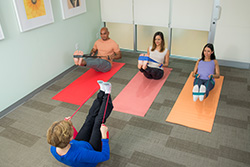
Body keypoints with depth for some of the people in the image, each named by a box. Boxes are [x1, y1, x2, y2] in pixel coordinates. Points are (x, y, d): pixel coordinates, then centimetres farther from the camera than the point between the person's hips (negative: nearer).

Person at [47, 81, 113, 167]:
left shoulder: (53, 150, -29)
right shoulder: (79, 155, -48)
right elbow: (105, 156, -37)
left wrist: (64, 124, 0)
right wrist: (104, 135, -31)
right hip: (92, 149, -5)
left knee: (90, 119, 8)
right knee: (98, 123, 0)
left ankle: (102, 92, 25)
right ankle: (106, 95, 21)